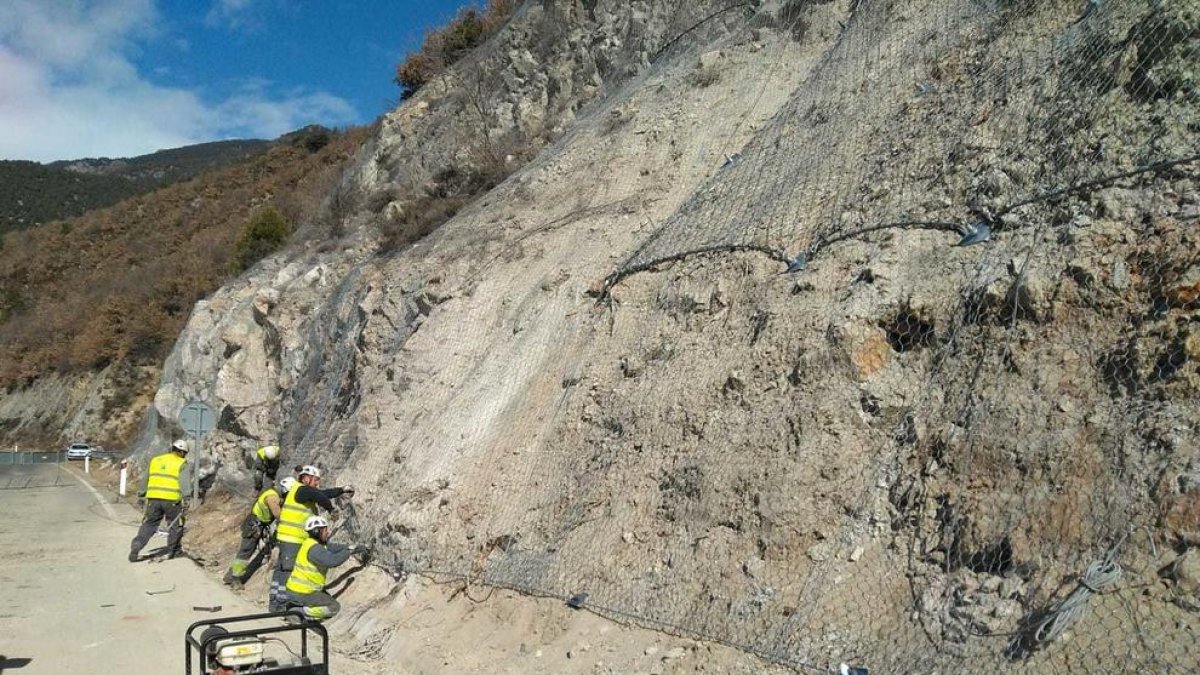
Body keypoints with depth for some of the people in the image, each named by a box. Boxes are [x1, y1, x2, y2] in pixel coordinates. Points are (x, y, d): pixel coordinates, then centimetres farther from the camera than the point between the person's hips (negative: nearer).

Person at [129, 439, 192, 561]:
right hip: (172, 500, -4)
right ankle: (172, 551, 21)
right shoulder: (183, 464, 2)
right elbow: (185, 483, -11)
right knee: (176, 524, 14)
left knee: (148, 525, 12)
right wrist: (185, 500, -15)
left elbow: (145, 480, 25)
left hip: (153, 498, 4)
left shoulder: (155, 460, 17)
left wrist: (141, 493, 38)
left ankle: (135, 549, 0)